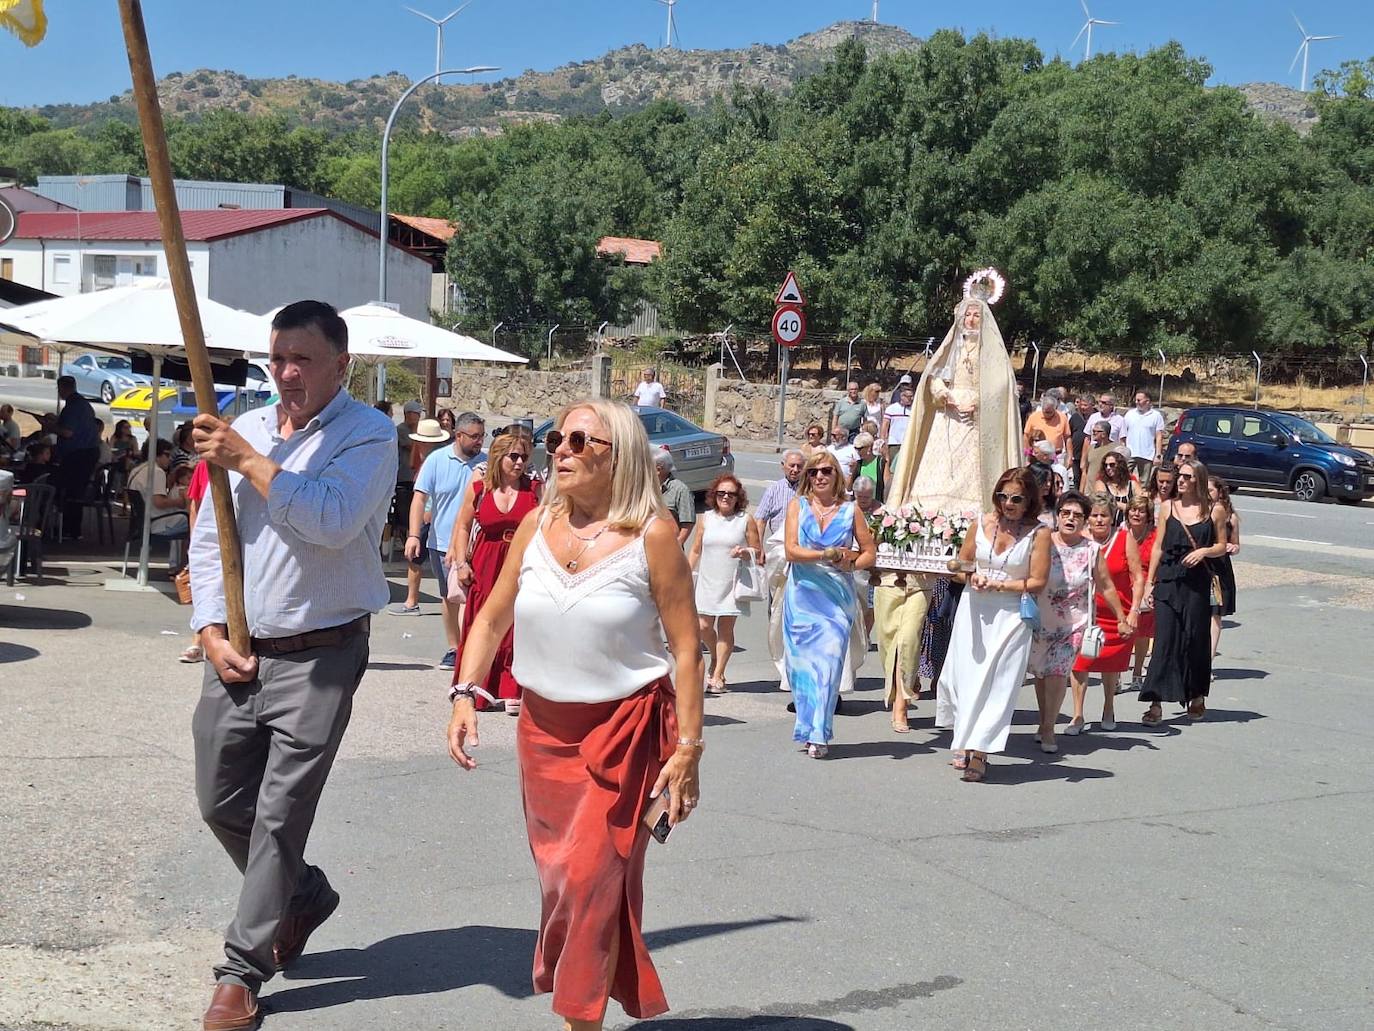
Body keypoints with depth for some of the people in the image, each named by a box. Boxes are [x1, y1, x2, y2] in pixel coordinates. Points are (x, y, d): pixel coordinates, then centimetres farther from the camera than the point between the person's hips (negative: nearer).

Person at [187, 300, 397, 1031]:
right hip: (236, 653, 6)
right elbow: (207, 539, 11)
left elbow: (332, 520, -24)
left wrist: (249, 462, -19)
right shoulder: (242, 430, 10)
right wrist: (212, 632, -1)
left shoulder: (367, 434, -7)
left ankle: (242, 972, 8)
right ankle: (302, 895, 38)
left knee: (278, 817, -4)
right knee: (221, 804, 14)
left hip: (318, 658, -6)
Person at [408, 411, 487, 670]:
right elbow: (420, 498, -3)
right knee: (448, 598, 13)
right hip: (441, 542, 2)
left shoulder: (486, 462, -1)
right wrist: (414, 535, -11)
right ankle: (453, 648, 26)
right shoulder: (437, 459, -2)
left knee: (466, 597, -12)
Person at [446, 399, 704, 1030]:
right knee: (557, 877, 11)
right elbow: (492, 619, 12)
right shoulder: (537, 526, 3)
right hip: (543, 729, 5)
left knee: (590, 879, -6)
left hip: (625, 731, -5)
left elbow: (686, 648, -10)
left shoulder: (651, 534, -11)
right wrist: (464, 695, 0)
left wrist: (688, 748, -12)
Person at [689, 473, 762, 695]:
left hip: (733, 583, -3)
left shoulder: (746, 520, 0)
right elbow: (696, 550, 15)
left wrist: (745, 552, -17)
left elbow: (758, 553, 4)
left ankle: (717, 676, 7)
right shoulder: (707, 518, 8)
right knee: (703, 627, -2)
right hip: (707, 582, 3)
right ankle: (715, 660, 26)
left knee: (725, 628, -1)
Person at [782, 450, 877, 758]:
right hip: (802, 595, 1)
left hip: (838, 597, -1)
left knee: (829, 661, -9)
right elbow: (791, 549, -5)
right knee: (802, 661, 1)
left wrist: (851, 563, -9)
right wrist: (828, 555, -15)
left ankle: (818, 734, -4)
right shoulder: (798, 505, 5)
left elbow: (870, 552, 11)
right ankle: (809, 730, 15)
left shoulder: (849, 511, 6)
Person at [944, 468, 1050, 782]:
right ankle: (966, 744, 11)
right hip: (974, 611, 4)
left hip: (1011, 615, -3)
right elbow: (962, 562, 15)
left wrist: (999, 585, -14)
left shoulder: (1038, 534, -7)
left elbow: (1037, 582, -10)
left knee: (997, 683, -5)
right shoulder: (983, 522, 4)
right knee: (965, 677, 1)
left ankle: (978, 750, -5)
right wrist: (972, 577, -6)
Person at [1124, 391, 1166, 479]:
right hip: (1130, 455, 2)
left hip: (1147, 456, -2)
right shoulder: (1130, 414, 11)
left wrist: (1158, 455, -6)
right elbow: (1124, 435, 11)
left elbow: (1159, 437, 1)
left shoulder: (1156, 416, 3)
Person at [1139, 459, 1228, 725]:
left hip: (1197, 583, 0)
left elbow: (1221, 547, 10)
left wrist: (1204, 551, -11)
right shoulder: (1168, 507, 6)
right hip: (1168, 581, 0)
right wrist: (1149, 581, 6)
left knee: (1196, 638, 7)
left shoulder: (1214, 511, 2)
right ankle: (1156, 704, -9)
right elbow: (1159, 546, 9)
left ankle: (1197, 697, 26)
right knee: (1164, 638, -6)